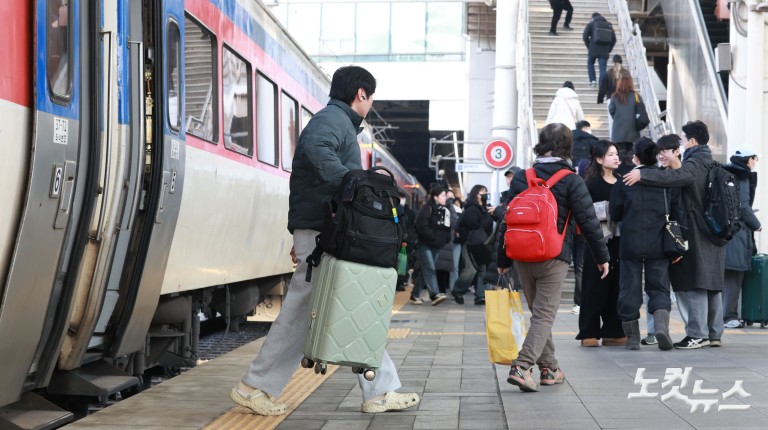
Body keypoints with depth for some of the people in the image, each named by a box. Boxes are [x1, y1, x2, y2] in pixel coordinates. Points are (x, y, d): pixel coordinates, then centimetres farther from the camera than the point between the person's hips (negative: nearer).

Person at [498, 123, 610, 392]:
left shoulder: (521, 178, 4)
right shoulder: (571, 181, -7)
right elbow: (588, 221, -7)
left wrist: (503, 259, 13)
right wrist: (602, 256, 3)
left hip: (522, 257, 4)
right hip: (554, 259, -4)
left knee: (538, 312, 17)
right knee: (545, 315, -2)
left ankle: (550, 369, 22)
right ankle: (522, 366, -18)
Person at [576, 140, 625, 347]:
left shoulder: (621, 181, 12)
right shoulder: (592, 183, -2)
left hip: (618, 242, 5)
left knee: (616, 286, 4)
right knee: (595, 285, -3)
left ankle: (612, 332, 11)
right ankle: (589, 333, 2)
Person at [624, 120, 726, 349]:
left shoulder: (696, 163, -13)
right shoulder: (712, 164, 16)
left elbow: (676, 176, -30)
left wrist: (642, 175, -32)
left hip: (696, 234, -10)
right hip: (713, 233, 10)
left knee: (694, 284, -7)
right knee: (712, 285, 12)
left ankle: (697, 334, -7)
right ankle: (715, 334, 17)